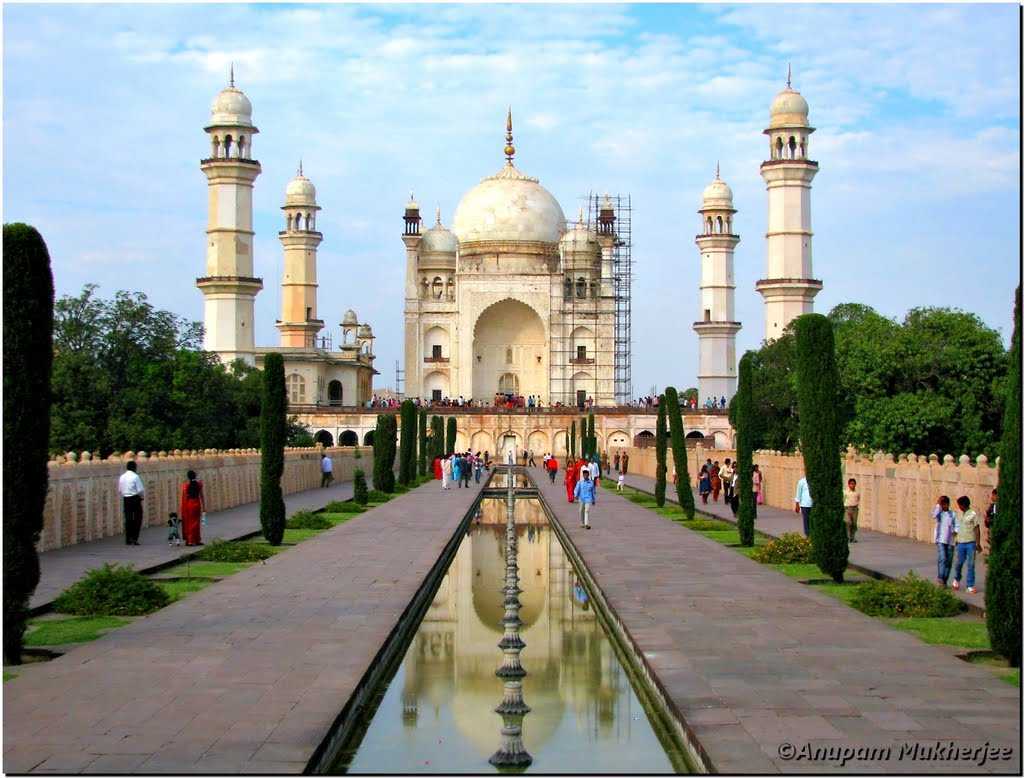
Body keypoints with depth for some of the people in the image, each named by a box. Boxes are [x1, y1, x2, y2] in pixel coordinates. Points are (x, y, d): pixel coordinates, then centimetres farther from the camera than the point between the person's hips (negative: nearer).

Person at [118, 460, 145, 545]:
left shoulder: (122, 477, 7)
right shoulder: (135, 476, -11)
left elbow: (119, 490, 11)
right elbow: (140, 490, -12)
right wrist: (141, 495, 8)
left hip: (125, 499, 5)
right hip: (135, 499, -5)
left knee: (128, 519, 10)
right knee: (137, 519, 2)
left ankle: (128, 540, 10)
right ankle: (134, 538, -5)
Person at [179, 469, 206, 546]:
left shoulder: (184, 485, -7)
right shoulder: (199, 484, -4)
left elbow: (183, 497, -6)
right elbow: (201, 496, -1)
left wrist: (180, 509, 0)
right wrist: (203, 507, 7)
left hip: (187, 505, -1)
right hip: (196, 504, 1)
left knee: (187, 523, 11)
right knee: (195, 522, 9)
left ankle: (188, 541, 13)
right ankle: (196, 540, 10)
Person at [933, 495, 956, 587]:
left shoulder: (952, 514, 11)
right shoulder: (938, 513, 4)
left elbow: (956, 525, 9)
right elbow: (934, 515, -19)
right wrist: (938, 503, -15)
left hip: (950, 541, 3)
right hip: (940, 540, -3)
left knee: (949, 562, 4)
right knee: (942, 559, -19)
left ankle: (944, 581, 11)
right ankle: (940, 578, -23)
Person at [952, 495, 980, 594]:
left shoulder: (973, 514, -7)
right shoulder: (959, 513, 10)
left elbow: (977, 529, -6)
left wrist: (977, 543, -9)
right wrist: (956, 540, 20)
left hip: (970, 542, -4)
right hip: (961, 542, 4)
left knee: (970, 565, -1)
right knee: (959, 563, 9)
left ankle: (970, 586, 4)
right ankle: (956, 579, 34)